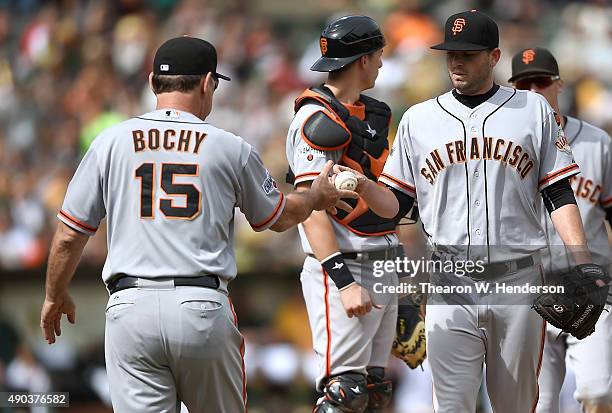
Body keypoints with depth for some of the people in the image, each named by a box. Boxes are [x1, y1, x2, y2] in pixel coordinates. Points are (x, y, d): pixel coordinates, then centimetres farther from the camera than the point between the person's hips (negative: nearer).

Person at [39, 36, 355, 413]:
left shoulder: (111, 142, 5)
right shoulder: (231, 148, 5)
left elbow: (69, 235, 8)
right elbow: (280, 218, 20)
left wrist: (56, 295, 24)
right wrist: (315, 198, 42)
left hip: (131, 309, 0)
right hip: (204, 309, 0)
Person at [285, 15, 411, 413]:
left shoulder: (374, 113, 17)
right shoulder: (319, 119, -12)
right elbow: (310, 208, -19)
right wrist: (345, 282, -26)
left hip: (383, 271, 9)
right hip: (343, 268, -9)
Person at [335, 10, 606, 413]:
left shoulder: (534, 110, 7)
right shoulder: (419, 119, 10)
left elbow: (560, 195, 5)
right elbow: (395, 205, 10)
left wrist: (582, 268, -7)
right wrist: (364, 187, -12)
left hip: (519, 280, 0)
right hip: (450, 284, 0)